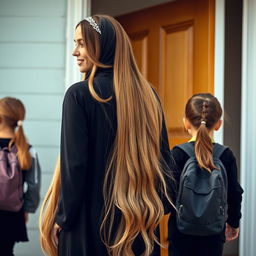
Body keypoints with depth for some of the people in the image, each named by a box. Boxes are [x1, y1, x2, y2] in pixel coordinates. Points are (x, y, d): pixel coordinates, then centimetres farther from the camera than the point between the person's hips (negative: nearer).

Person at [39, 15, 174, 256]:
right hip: (138, 219, 5)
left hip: (90, 217, -5)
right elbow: (163, 156, 7)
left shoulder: (79, 94, -13)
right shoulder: (147, 94, 4)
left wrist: (63, 216, -7)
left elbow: (74, 162, -15)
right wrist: (158, 207, 14)